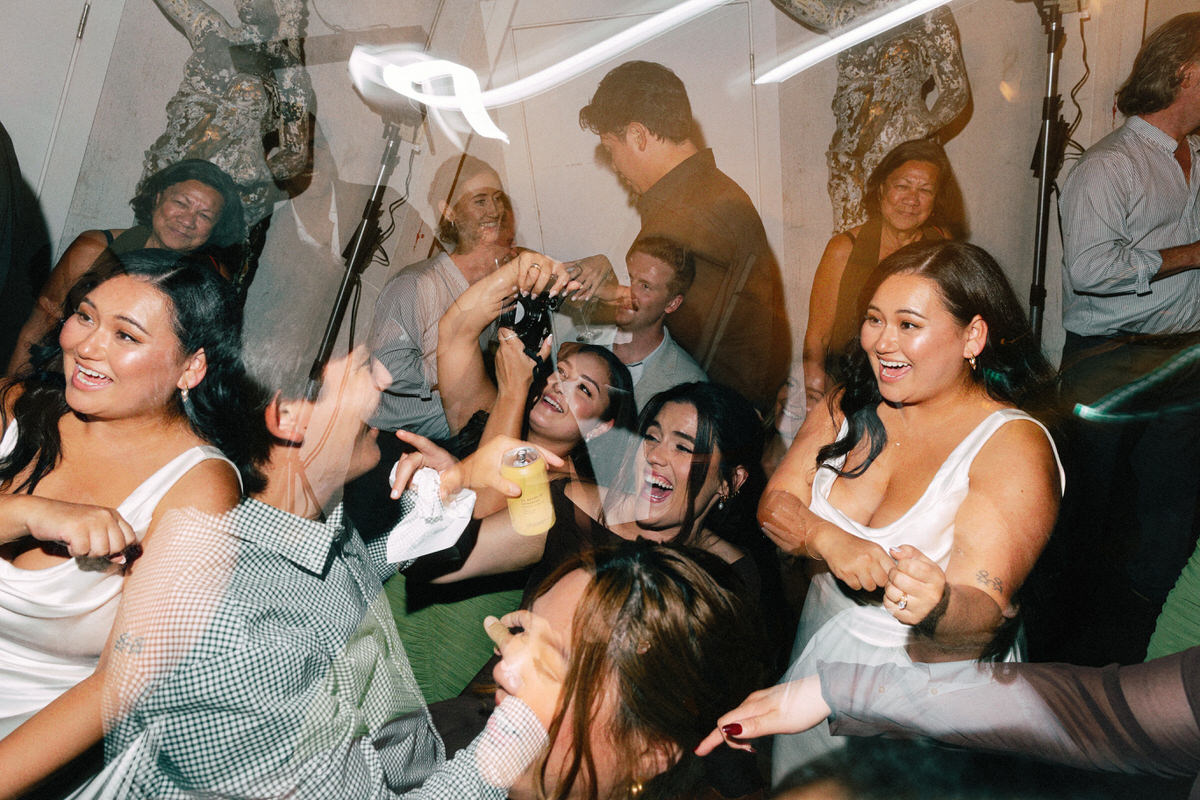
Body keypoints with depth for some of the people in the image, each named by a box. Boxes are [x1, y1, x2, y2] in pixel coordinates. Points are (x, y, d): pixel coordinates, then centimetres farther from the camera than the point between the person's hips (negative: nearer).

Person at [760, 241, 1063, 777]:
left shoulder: (1014, 447, -21)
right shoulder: (849, 407, -4)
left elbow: (982, 616, -28)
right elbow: (775, 505, -9)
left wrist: (936, 607, -50)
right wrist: (830, 542, -29)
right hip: (818, 662, 5)